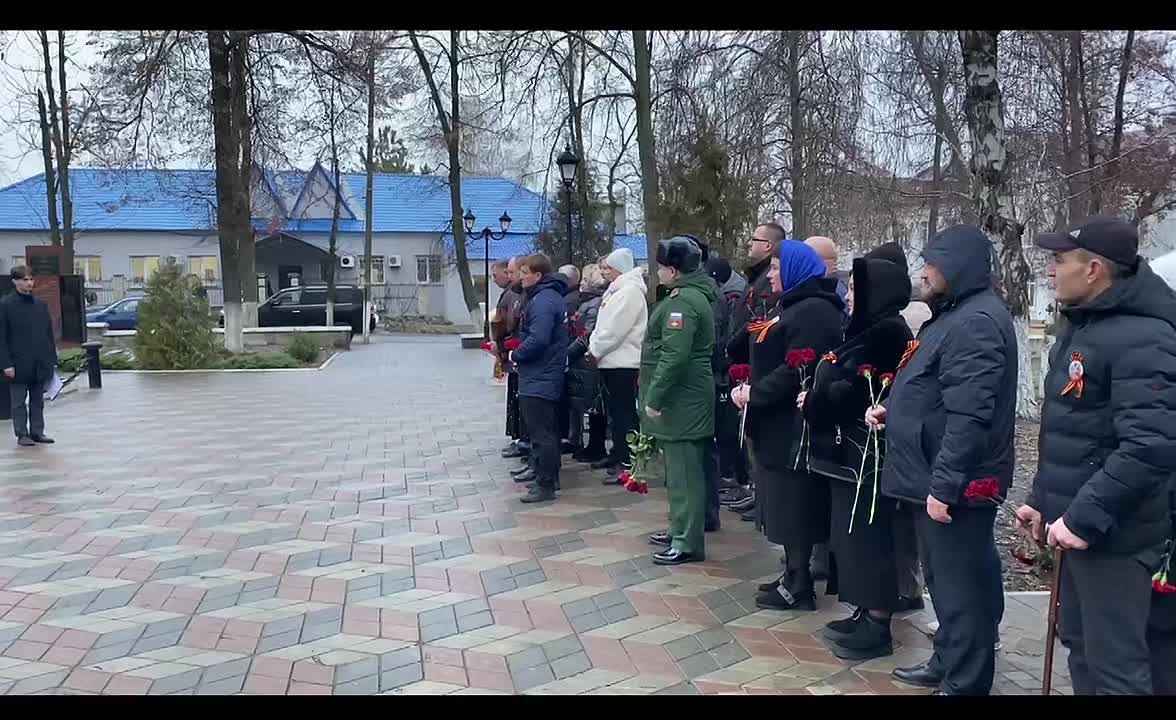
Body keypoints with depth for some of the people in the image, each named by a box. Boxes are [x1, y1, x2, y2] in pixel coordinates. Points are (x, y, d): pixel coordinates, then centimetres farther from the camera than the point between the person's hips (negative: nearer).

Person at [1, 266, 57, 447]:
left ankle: (37, 432, 19)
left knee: (38, 401, 11)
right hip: (19, 364, -4)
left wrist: (52, 359, 8)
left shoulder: (40, 305, 9)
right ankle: (22, 434, 12)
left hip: (40, 364, 4)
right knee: (19, 402, 5)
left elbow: (49, 334, 13)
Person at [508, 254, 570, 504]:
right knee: (547, 431, 18)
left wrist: (516, 355, -12)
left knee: (541, 434, -4)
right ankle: (548, 476, 28)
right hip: (546, 377, 11)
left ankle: (545, 485, 2)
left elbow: (537, 340, -28)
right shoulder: (549, 295, 13)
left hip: (538, 379, -11)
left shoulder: (543, 300, -19)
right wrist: (519, 352, 9)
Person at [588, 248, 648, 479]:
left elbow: (614, 330, -20)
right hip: (611, 361, 10)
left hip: (623, 364, -10)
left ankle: (627, 463, -3)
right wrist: (594, 347, 6)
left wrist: (596, 350, -10)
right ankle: (618, 455, 27)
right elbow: (602, 325, 20)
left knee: (625, 414, -6)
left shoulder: (630, 292, -14)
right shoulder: (616, 290, 18)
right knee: (615, 412, 17)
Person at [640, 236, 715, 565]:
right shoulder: (696, 294, 16)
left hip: (679, 400, -11)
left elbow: (673, 356, -27)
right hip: (686, 399, 11)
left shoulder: (682, 301, -18)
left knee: (683, 471, -5)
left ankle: (688, 543, 1)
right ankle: (681, 529, 29)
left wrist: (654, 397, -22)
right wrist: (657, 395, 22)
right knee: (684, 467, 18)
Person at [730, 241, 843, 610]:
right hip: (779, 422, 10)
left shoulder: (814, 311, -15)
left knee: (795, 505, -2)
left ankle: (799, 587, 7)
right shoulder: (790, 306, 18)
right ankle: (793, 575, 24)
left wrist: (755, 393, -17)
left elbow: (796, 371, -24)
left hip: (794, 425, -10)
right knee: (786, 504, 15)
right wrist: (748, 388, 4)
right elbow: (766, 356, 19)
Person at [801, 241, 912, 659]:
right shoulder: (874, 329, 13)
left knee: (867, 535, -1)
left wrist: (812, 403, -8)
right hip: (853, 450, 10)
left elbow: (850, 392, -22)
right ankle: (866, 614, 26)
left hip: (866, 453, -10)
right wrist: (818, 399, -3)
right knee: (853, 534, 15)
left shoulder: (886, 333, -17)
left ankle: (878, 627, 9)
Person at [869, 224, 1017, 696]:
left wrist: (943, 484, -27)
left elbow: (969, 416, -27)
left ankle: (963, 685, 12)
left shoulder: (975, 322, -20)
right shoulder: (957, 314, 15)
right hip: (939, 476, 11)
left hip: (955, 484, -11)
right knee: (944, 579, 22)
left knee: (961, 585, 1)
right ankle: (947, 663, 37)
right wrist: (894, 410, 11)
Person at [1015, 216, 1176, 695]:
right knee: (1080, 644, 21)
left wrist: (1085, 517, -27)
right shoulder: (1082, 327, 13)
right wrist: (1043, 500, 17)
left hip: (1112, 533, -10)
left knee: (1114, 664, -1)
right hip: (1078, 519, 10)